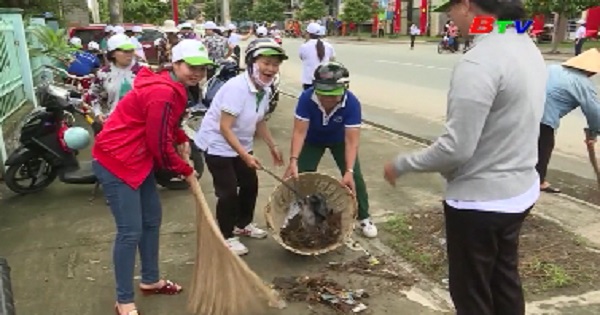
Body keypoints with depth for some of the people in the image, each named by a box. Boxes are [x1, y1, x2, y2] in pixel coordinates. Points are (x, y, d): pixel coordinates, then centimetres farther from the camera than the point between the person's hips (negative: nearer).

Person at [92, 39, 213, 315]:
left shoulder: (172, 87, 7)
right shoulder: (162, 93, -25)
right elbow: (160, 144, -21)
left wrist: (182, 140, 7)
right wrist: (185, 171, -7)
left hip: (138, 160, 11)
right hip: (115, 162, -11)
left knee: (152, 219, 17)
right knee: (131, 231, -6)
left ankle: (150, 281, 35)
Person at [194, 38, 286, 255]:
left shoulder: (264, 89, -3)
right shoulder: (236, 88, -29)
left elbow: (259, 122, 11)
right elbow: (225, 128, -30)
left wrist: (273, 147, 10)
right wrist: (245, 155, -32)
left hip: (241, 144, 9)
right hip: (218, 144, -8)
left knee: (250, 184, 15)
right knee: (229, 191, -4)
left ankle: (243, 225, 38)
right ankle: (226, 237, 15)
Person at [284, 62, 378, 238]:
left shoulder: (352, 103, -37)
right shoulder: (306, 98, -35)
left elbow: (351, 141, -37)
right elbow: (300, 132, -34)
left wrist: (349, 171, -46)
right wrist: (293, 161, -45)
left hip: (340, 140, 0)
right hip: (313, 139, 1)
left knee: (355, 178, -5)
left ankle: (364, 218, 16)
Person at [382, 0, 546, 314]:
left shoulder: (478, 62, -25)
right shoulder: (527, 47, 4)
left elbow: (456, 148, -26)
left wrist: (401, 164, -11)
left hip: (480, 200, -9)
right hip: (520, 189, 9)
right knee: (504, 280, 26)